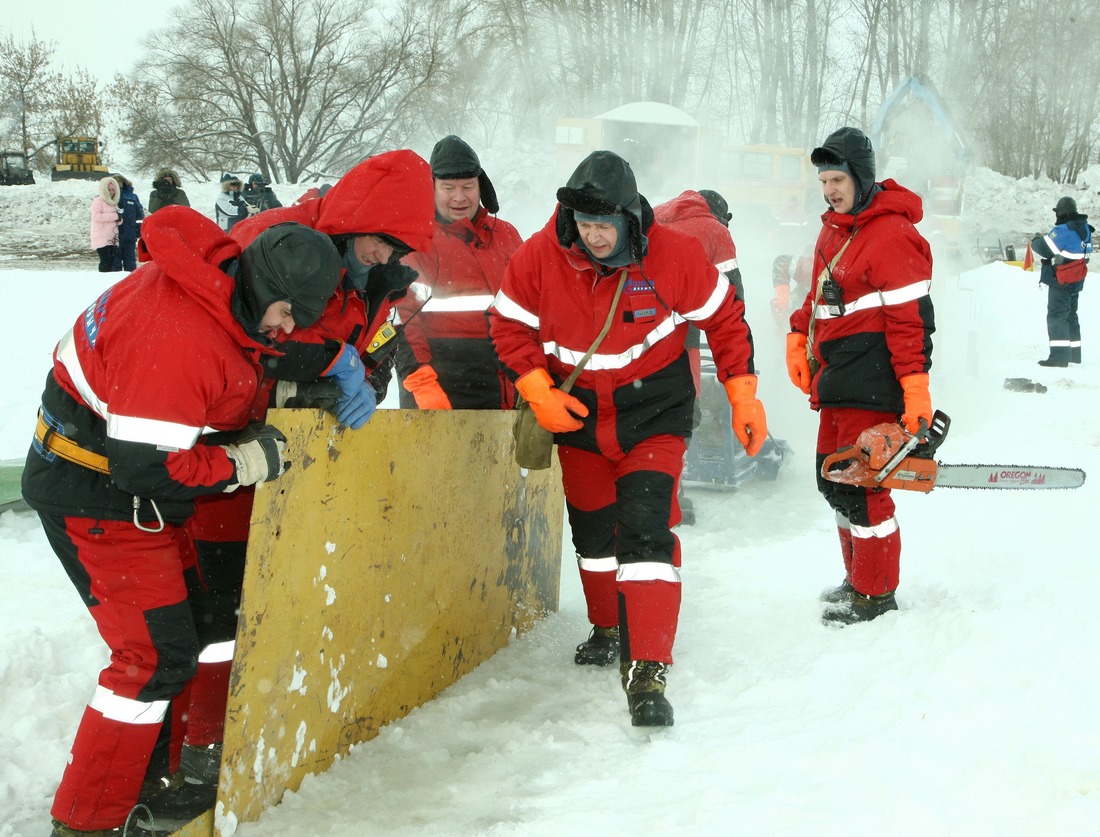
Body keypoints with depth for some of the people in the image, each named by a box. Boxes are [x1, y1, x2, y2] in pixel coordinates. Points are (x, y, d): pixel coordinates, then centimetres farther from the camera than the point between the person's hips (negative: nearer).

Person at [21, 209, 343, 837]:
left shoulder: (217, 276, -4)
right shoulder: (179, 337, -32)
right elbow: (146, 465, -32)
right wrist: (245, 462, -21)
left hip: (134, 492, 10)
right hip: (98, 499, -10)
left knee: (185, 626, 18)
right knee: (158, 654, -9)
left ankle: (150, 782, 32)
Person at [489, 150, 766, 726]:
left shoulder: (675, 256, -19)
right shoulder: (538, 258, -16)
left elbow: (723, 318, -5)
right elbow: (509, 326, -1)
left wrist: (743, 396, -5)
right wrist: (538, 391, -12)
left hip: (653, 414, -3)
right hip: (577, 414, 3)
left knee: (645, 530, -19)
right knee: (591, 529, 18)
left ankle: (646, 670, -19)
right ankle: (608, 629, 45)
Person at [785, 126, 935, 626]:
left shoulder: (891, 235, -15)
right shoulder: (833, 230, 15)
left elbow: (912, 318, -19)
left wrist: (916, 390, -23)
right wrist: (798, 337, 15)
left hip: (871, 387, -10)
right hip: (835, 382, 10)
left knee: (861, 487, -7)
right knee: (833, 481, 15)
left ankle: (876, 595, 5)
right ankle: (858, 577, 29)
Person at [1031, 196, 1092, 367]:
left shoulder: (1063, 231, -20)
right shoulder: (1085, 229, 10)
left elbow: (1044, 249, -18)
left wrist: (1035, 241, 4)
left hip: (1061, 282, -9)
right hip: (1077, 281, 9)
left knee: (1056, 316, -8)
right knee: (1070, 316, 19)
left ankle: (1059, 355, -14)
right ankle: (1074, 353, 27)